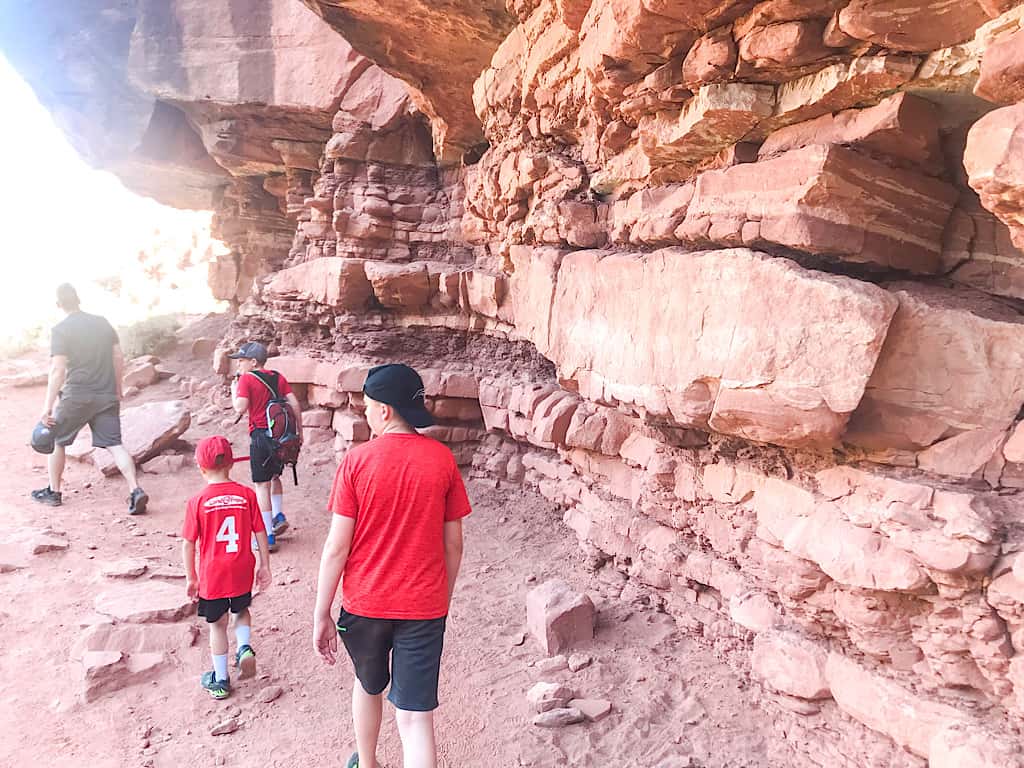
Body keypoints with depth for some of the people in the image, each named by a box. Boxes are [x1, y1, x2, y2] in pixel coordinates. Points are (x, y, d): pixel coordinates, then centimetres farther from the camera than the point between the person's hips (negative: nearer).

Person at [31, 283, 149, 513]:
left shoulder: (61, 330, -8)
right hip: (107, 395, 4)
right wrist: (118, 388, 21)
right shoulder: (102, 322, 7)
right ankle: (135, 490, -15)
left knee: (55, 439, 19)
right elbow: (118, 358, 10)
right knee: (114, 444, 1)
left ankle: (54, 492, 29)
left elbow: (58, 371, -13)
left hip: (76, 396, -3)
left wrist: (48, 406, -10)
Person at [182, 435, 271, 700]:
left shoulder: (197, 502, -12)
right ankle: (245, 647, 6)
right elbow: (261, 534, -3)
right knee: (242, 610, 29)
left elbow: (188, 544, -7)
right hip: (242, 574, 1)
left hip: (212, 577, -1)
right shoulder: (247, 494, -8)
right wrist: (265, 566, 8)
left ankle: (220, 681, 27)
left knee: (217, 625, 16)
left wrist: (190, 577, 5)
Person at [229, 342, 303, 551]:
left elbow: (240, 408, -17)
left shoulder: (246, 379, -7)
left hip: (260, 436, -6)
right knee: (275, 476, 27)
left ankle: (268, 536, 4)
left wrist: (234, 390, 1)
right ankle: (279, 516, 17)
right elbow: (294, 404, 4)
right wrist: (299, 431, 10)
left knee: (262, 485, 2)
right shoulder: (277, 377, 9)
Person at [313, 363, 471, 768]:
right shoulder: (442, 459, -7)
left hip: (365, 605, 0)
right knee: (416, 718, 6)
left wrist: (321, 615, -1)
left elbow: (337, 546, -11)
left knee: (368, 685, 28)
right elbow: (453, 543, -1)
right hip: (424, 608, 0)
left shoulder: (357, 460, -12)